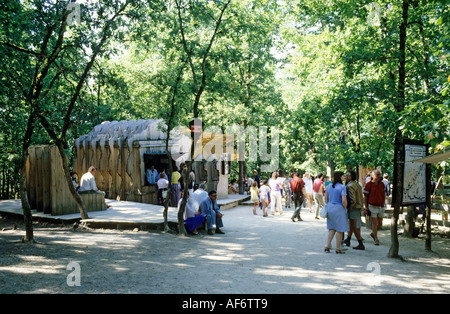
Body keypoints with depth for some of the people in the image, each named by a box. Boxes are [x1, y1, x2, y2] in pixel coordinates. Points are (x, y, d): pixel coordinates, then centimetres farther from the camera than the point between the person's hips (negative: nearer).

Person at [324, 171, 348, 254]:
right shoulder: (342, 187, -14)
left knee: (332, 228, 16)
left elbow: (326, 198, 12)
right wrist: (345, 208, -4)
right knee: (339, 229, 5)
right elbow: (344, 201, -19)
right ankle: (338, 249, 11)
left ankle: (327, 246, 12)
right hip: (339, 208, -7)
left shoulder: (329, 186, 7)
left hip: (330, 208, 7)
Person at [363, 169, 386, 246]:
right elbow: (365, 197, -5)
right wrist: (366, 208, -6)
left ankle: (373, 233, 34)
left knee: (380, 224, 9)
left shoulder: (382, 184, 5)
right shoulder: (369, 184, -9)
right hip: (372, 206, -5)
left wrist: (383, 204, 4)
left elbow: (384, 195, 14)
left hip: (380, 206, 5)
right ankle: (376, 239, 10)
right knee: (374, 223, -2)